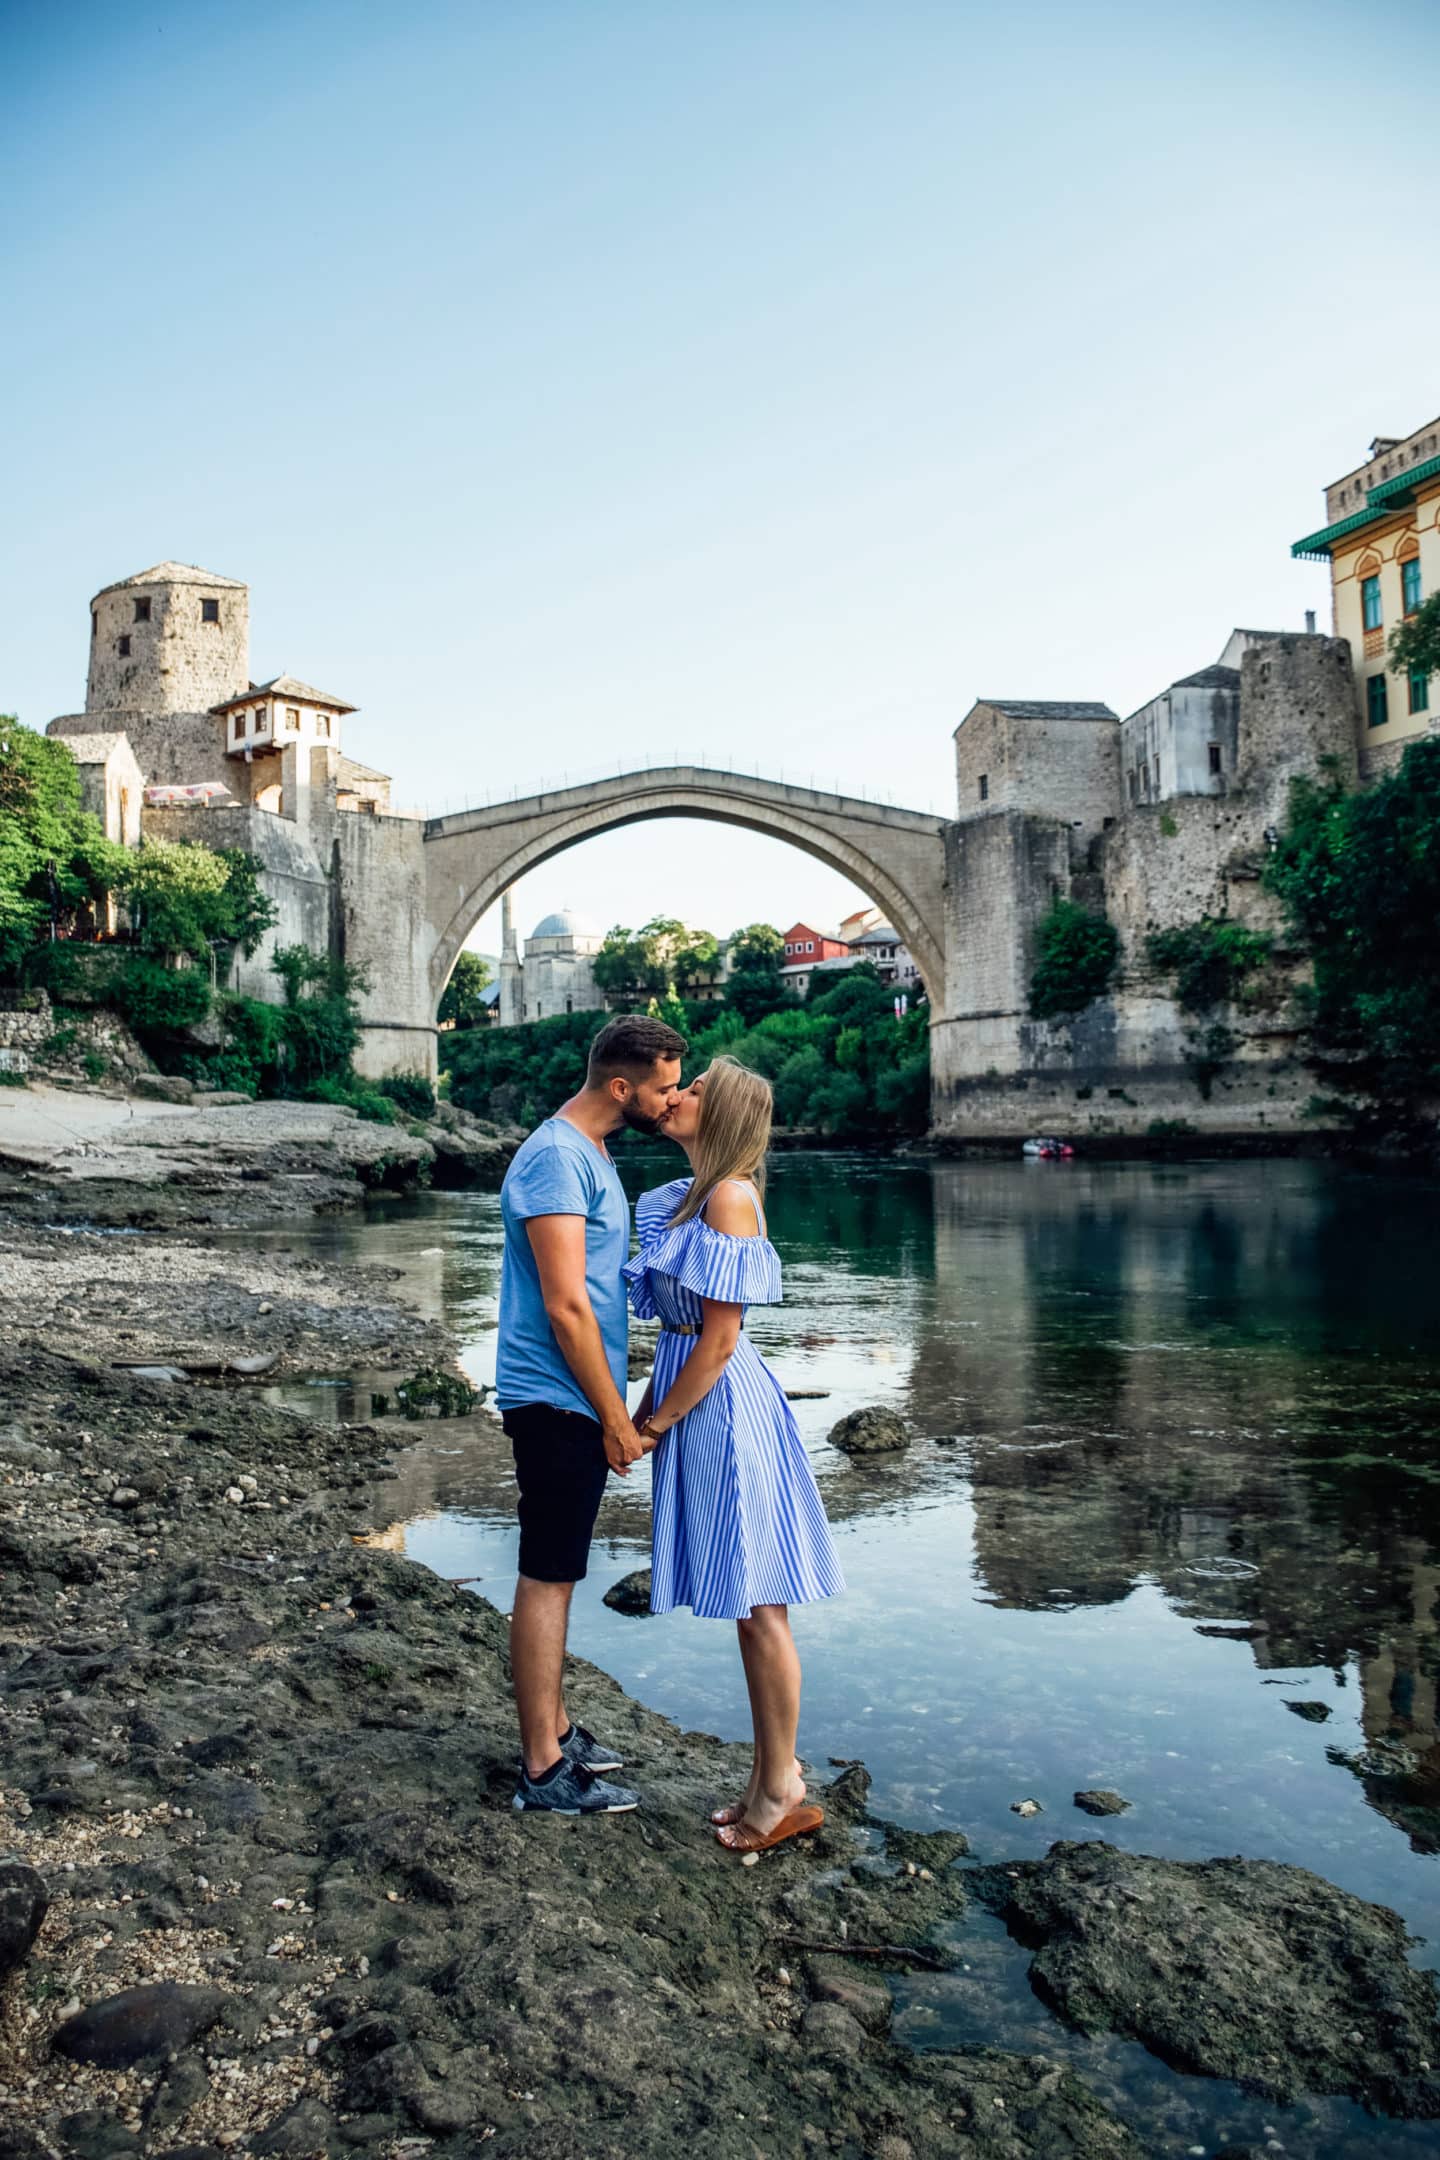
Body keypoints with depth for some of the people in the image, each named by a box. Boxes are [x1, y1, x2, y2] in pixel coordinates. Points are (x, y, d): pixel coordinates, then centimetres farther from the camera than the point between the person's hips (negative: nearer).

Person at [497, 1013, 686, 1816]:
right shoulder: (557, 1158, -19)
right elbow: (565, 1306, -23)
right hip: (559, 1402, -10)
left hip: (578, 1402, 10)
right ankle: (544, 1770, 11)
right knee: (548, 1577, 0)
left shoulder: (590, 1153, 13)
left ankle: (554, 1728, 31)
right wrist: (617, 1418, -17)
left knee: (558, 1571, 18)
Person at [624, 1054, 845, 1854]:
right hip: (697, 1398, 9)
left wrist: (656, 1422, -10)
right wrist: (648, 1405, 13)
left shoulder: (731, 1197, -17)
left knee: (757, 1605, 3)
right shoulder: (694, 1194, 11)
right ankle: (773, 1773, 30)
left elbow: (718, 1339, -19)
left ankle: (781, 1795, 17)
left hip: (721, 1406, -9)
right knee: (747, 1605, 17)